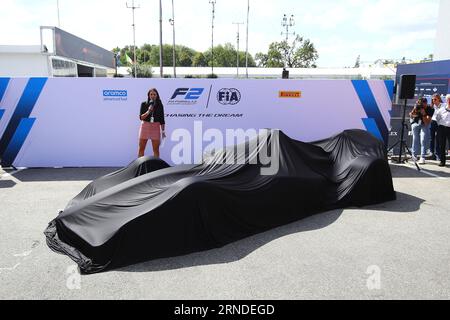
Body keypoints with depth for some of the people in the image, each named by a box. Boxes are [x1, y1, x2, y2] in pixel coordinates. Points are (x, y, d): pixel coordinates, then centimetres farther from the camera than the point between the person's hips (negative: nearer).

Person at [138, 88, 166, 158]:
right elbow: (141, 117, -3)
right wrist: (148, 112, -20)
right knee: (141, 148, 3)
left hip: (155, 127, 0)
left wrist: (163, 131, 2)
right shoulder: (144, 104, 3)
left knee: (156, 149, 1)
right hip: (145, 126, 0)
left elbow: (162, 119, 6)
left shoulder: (159, 105, 4)